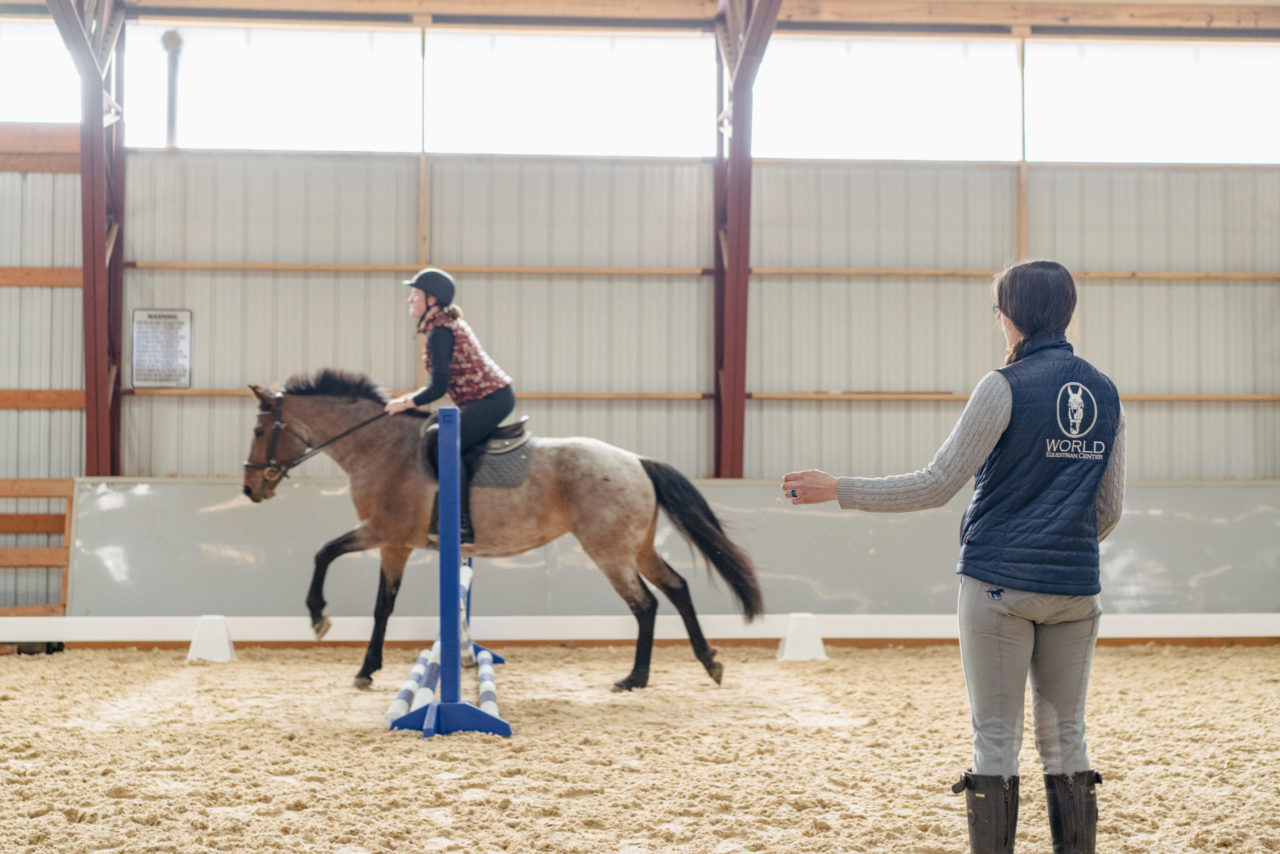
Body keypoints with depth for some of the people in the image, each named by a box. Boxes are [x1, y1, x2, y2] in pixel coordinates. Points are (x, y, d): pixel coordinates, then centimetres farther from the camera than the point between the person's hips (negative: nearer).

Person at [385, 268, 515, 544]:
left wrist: (406, 403, -9)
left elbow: (438, 388, -20)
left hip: (492, 399, -11)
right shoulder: (449, 324, 15)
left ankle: (463, 524, -21)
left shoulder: (440, 332, -16)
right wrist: (412, 398, 14)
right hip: (496, 397, 11)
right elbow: (445, 382, 20)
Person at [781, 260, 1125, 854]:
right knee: (1065, 738, 11)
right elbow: (1109, 509, 12)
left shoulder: (1007, 386, -10)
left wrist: (838, 491, -6)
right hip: (1076, 588, 5)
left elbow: (937, 486, -13)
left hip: (998, 581, -5)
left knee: (995, 738, 1)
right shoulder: (1105, 394, 8)